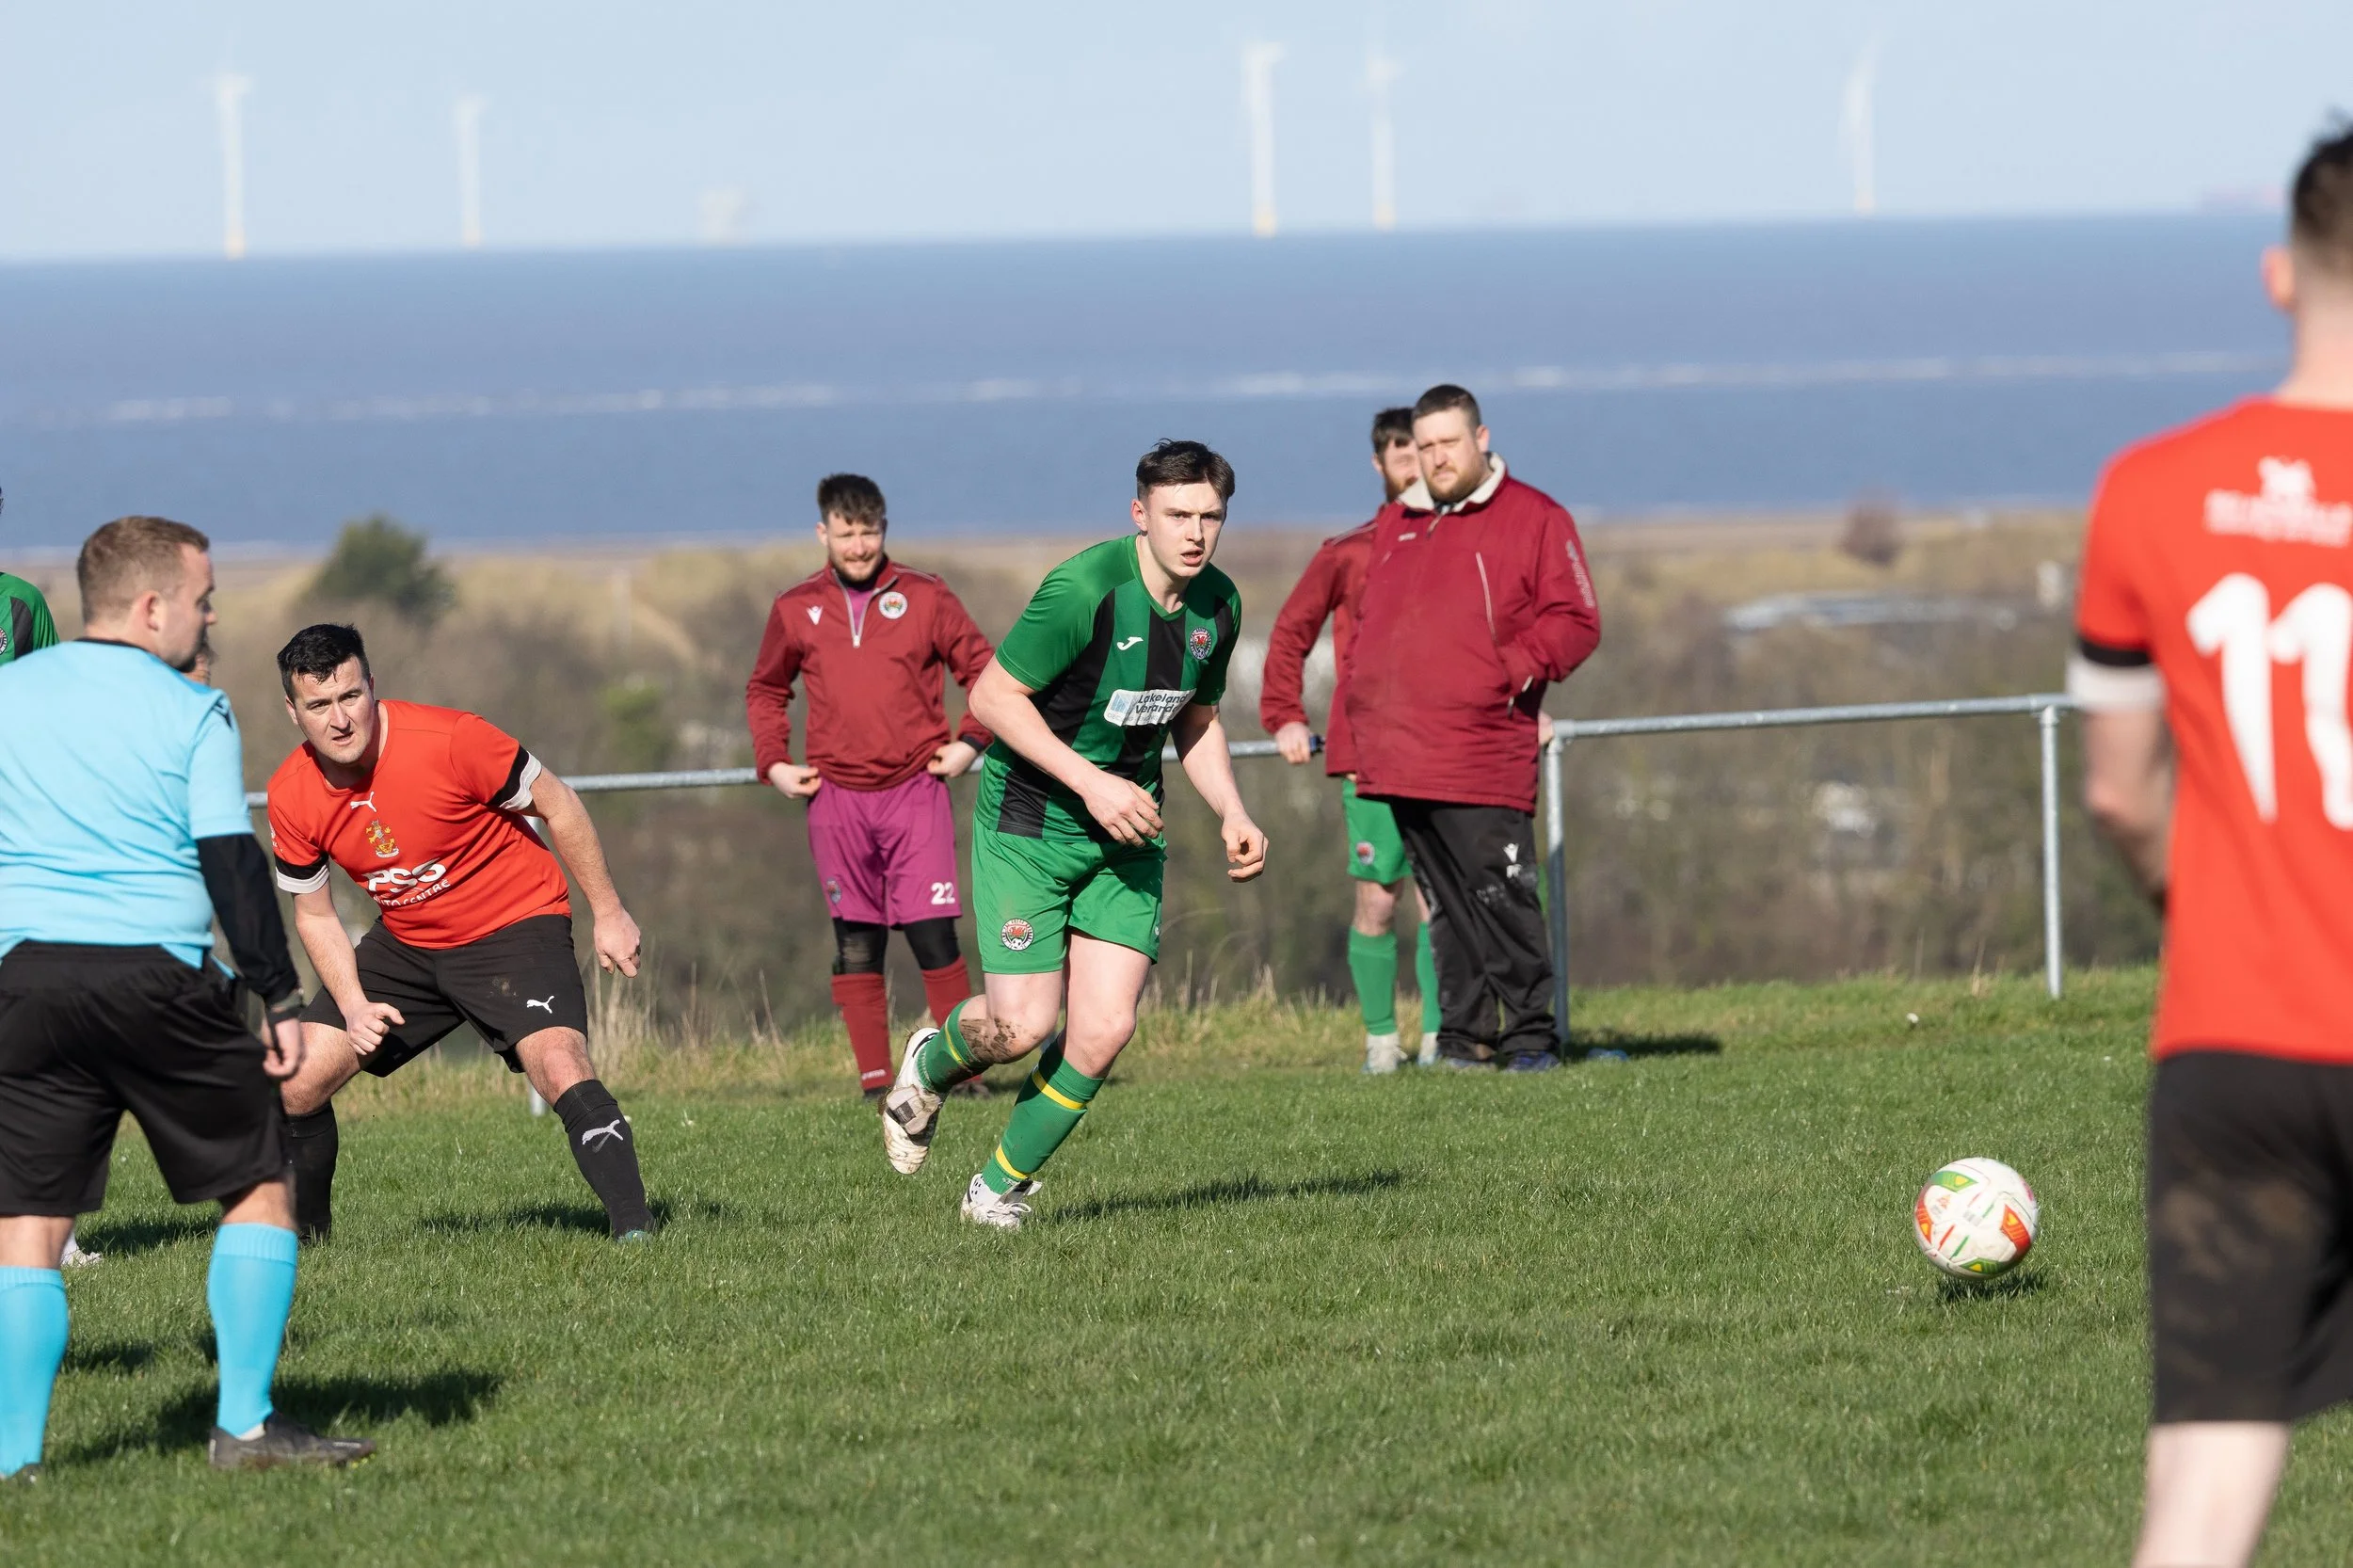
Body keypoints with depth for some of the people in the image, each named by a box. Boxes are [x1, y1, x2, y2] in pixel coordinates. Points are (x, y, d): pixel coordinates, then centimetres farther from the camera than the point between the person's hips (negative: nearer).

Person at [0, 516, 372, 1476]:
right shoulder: (191, 713, -2)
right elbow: (232, 863, -6)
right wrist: (282, 1000, -2)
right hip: (160, 980, -3)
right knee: (260, 1182, 11)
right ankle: (245, 1424, 7)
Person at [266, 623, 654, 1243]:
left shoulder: (450, 740, -26)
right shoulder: (291, 796, -12)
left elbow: (556, 803, -12)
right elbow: (315, 915, 4)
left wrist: (608, 913, -7)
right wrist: (355, 1006, -10)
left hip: (513, 927, -5)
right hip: (405, 942, 5)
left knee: (561, 1069, -29)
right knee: (296, 1083, -1)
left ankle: (634, 1228, -24)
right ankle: (299, 1232, 24)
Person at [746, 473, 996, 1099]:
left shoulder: (925, 598, 2)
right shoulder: (796, 610, 7)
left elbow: (984, 670, 11)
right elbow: (765, 691, 21)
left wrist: (970, 742, -2)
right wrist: (774, 764, 9)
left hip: (915, 789, -2)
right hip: (836, 796, 2)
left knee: (933, 934, -8)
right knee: (856, 945, 2)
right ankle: (874, 1080, 6)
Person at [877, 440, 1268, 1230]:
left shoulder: (1217, 605, 0)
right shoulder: (1084, 590, -23)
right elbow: (993, 696, -19)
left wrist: (1232, 814, 1)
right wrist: (1091, 782, -24)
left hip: (1126, 825, 6)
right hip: (1030, 821, -6)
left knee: (1105, 1029, -6)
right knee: (1022, 1025, -9)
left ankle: (1002, 1183, 14)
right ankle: (929, 1066, 28)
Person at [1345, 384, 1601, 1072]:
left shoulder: (1534, 519, 2)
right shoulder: (1398, 526, 20)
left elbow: (1574, 622, -2)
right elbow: (1370, 623, 28)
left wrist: (1514, 669, -15)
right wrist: (1361, 703, 15)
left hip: (1482, 752, -6)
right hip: (1402, 758, 6)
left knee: (1502, 899, -8)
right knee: (1445, 906, 8)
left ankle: (1528, 1035, -3)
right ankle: (1464, 1035, 12)